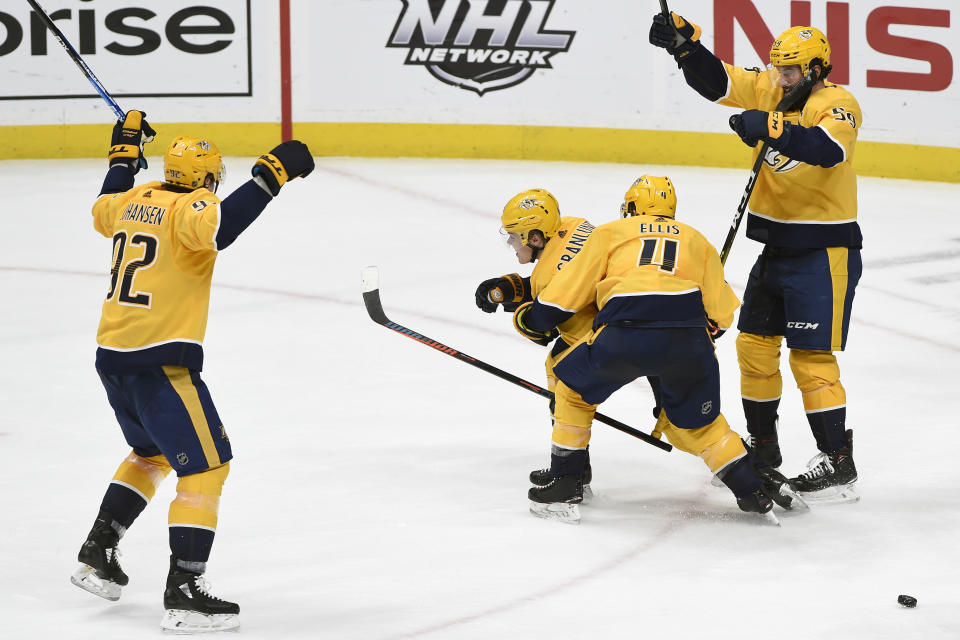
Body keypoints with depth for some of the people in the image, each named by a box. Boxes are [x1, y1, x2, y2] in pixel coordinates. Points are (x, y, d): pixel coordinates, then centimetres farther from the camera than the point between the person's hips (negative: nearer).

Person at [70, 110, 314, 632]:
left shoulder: (136, 199, 12)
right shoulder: (187, 208, -11)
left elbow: (103, 211, 35)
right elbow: (217, 226, -34)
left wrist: (124, 154, 46)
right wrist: (269, 177, -30)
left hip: (112, 355, 9)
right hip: (160, 364, -9)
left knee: (152, 453, 30)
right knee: (206, 467, -6)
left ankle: (97, 553, 30)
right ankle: (183, 593, -14)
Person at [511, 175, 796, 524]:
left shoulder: (610, 233, 24)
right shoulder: (696, 240, 29)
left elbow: (565, 293, 21)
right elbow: (721, 312, 23)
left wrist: (532, 320, 38)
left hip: (625, 332, -2)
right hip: (689, 337, 2)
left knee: (574, 389, 23)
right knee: (696, 423, 24)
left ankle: (564, 488, 20)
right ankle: (754, 489, 17)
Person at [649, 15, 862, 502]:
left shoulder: (837, 103, -16)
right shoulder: (769, 90, 6)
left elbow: (828, 148, -36)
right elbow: (716, 81, 1)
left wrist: (773, 127, -47)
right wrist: (683, 41, -15)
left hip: (824, 252, -8)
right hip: (777, 248, 8)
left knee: (811, 357, -11)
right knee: (754, 343, 14)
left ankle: (838, 465, -7)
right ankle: (763, 448, 29)